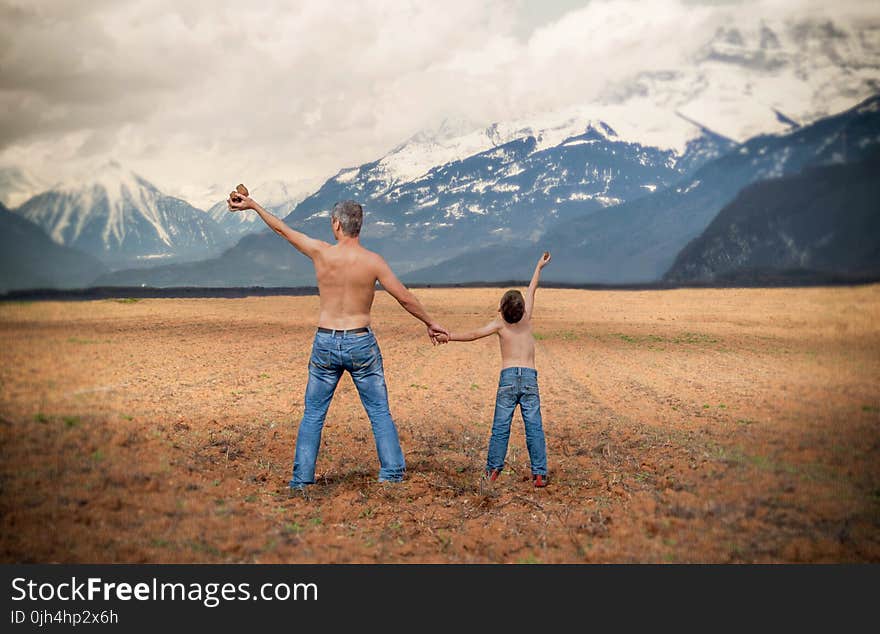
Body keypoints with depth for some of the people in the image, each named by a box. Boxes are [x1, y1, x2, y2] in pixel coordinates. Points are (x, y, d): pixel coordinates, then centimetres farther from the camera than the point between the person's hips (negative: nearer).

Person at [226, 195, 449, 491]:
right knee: (380, 413, 9)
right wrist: (430, 323, 11)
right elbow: (405, 298, -4)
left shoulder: (321, 252, -7)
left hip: (325, 343, 1)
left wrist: (253, 205, 18)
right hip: (361, 343, -1)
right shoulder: (373, 261, -8)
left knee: (313, 414, 11)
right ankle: (392, 473, 7)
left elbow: (282, 229, 5)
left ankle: (301, 479, 12)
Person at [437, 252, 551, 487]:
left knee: (500, 427, 5)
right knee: (534, 428, -1)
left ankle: (493, 469, 5)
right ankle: (539, 473, -4)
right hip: (530, 377, 1)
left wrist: (450, 336, -18)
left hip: (508, 377, -1)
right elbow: (531, 290, 21)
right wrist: (539, 267, 32)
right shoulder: (526, 318, 7)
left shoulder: (499, 324, 2)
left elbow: (474, 334, -14)